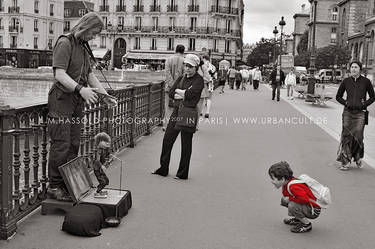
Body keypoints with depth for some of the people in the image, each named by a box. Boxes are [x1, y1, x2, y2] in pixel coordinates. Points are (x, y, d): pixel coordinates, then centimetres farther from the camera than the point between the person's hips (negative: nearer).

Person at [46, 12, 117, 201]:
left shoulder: (83, 47, 18)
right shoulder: (64, 43, -10)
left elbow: (90, 75, 21)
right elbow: (60, 74, -21)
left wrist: (105, 96, 13)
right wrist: (80, 89, -36)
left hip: (77, 102, 9)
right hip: (61, 99, -8)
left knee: (73, 145, 7)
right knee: (61, 145, -9)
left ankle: (67, 184, 14)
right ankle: (54, 187, -1)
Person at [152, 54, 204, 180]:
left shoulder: (198, 80, -5)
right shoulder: (181, 78, 15)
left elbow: (190, 94, -19)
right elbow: (171, 93, 6)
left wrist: (178, 91, -4)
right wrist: (183, 94, -10)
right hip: (177, 111, 7)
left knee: (186, 144, 1)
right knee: (167, 139, 8)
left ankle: (183, 173, 13)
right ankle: (163, 169, 21)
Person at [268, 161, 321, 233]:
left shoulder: (293, 187, -29)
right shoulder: (286, 184, 1)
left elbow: (305, 198, -38)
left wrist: (290, 198, -25)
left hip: (314, 211, -10)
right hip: (306, 206, 10)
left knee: (292, 205, -30)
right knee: (284, 200, 10)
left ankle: (307, 224, -9)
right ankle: (297, 218, 21)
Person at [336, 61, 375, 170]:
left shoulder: (366, 81, 3)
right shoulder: (346, 81, 6)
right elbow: (338, 96, 14)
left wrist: (364, 104, -3)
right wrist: (346, 103, -2)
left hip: (360, 113, -1)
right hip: (348, 112, 1)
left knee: (358, 136, -8)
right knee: (346, 136, -3)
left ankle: (358, 157, 19)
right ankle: (345, 161, 4)